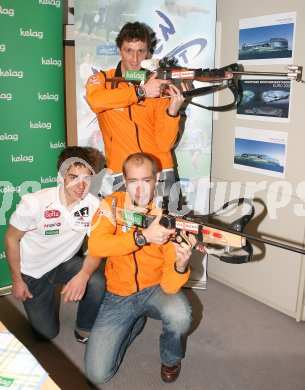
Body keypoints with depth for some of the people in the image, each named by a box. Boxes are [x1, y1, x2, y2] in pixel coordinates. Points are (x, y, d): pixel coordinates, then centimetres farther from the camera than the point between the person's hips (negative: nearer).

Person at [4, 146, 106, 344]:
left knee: (97, 282, -29)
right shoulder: (34, 203, -28)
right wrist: (17, 280, -6)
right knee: (47, 333, 6)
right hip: (33, 270, -1)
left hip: (66, 262, 2)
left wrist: (84, 274, -36)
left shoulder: (94, 205, -22)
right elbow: (11, 239, -12)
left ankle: (84, 330, 0)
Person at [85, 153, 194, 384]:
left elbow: (169, 286, -21)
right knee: (97, 374, -6)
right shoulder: (113, 204, -10)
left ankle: (171, 358, 3)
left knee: (180, 316, -35)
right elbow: (95, 247, -30)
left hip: (154, 289, -1)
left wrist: (181, 266, -43)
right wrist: (144, 236, -39)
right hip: (118, 295, 1)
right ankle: (136, 322, 22)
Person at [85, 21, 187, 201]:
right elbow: (95, 101, -22)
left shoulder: (159, 88, 5)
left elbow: (164, 144, -4)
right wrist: (141, 91, -22)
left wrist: (173, 111, -19)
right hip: (122, 175, -1)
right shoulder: (102, 79, 5)